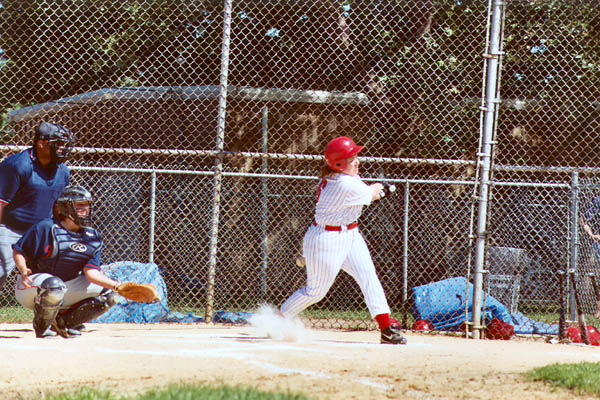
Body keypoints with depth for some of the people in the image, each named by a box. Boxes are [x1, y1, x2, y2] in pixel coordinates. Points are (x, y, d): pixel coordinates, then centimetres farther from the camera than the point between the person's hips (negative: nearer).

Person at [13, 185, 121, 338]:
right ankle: (41, 327, -13)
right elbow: (18, 251, -8)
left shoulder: (92, 237, 0)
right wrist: (24, 271, -29)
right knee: (54, 285, -41)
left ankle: (62, 321, 6)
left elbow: (91, 273, -9)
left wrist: (117, 286, -26)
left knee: (108, 295, -4)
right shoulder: (46, 228, -14)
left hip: (66, 288, 6)